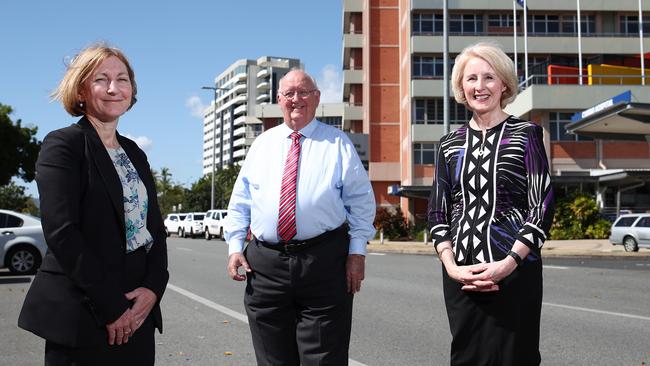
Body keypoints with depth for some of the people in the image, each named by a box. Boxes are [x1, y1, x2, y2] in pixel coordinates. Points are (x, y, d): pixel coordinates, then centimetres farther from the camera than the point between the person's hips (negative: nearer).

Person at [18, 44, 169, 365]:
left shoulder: (135, 154, 14)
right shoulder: (62, 144, -6)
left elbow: (155, 227, 11)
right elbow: (61, 232, -15)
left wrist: (153, 287, -6)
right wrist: (110, 306, -16)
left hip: (136, 312, 6)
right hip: (82, 316, -6)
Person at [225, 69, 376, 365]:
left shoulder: (337, 143, 5)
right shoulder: (262, 144, 14)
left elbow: (361, 200, 2)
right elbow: (240, 201, 15)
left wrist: (357, 251, -6)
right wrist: (235, 246, 4)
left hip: (324, 263, -3)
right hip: (265, 264, 3)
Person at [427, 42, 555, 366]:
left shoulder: (525, 135, 1)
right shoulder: (450, 144, 10)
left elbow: (542, 206, -4)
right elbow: (438, 211, 9)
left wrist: (510, 263, -14)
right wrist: (451, 266, -5)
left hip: (515, 272, -3)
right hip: (461, 274, 3)